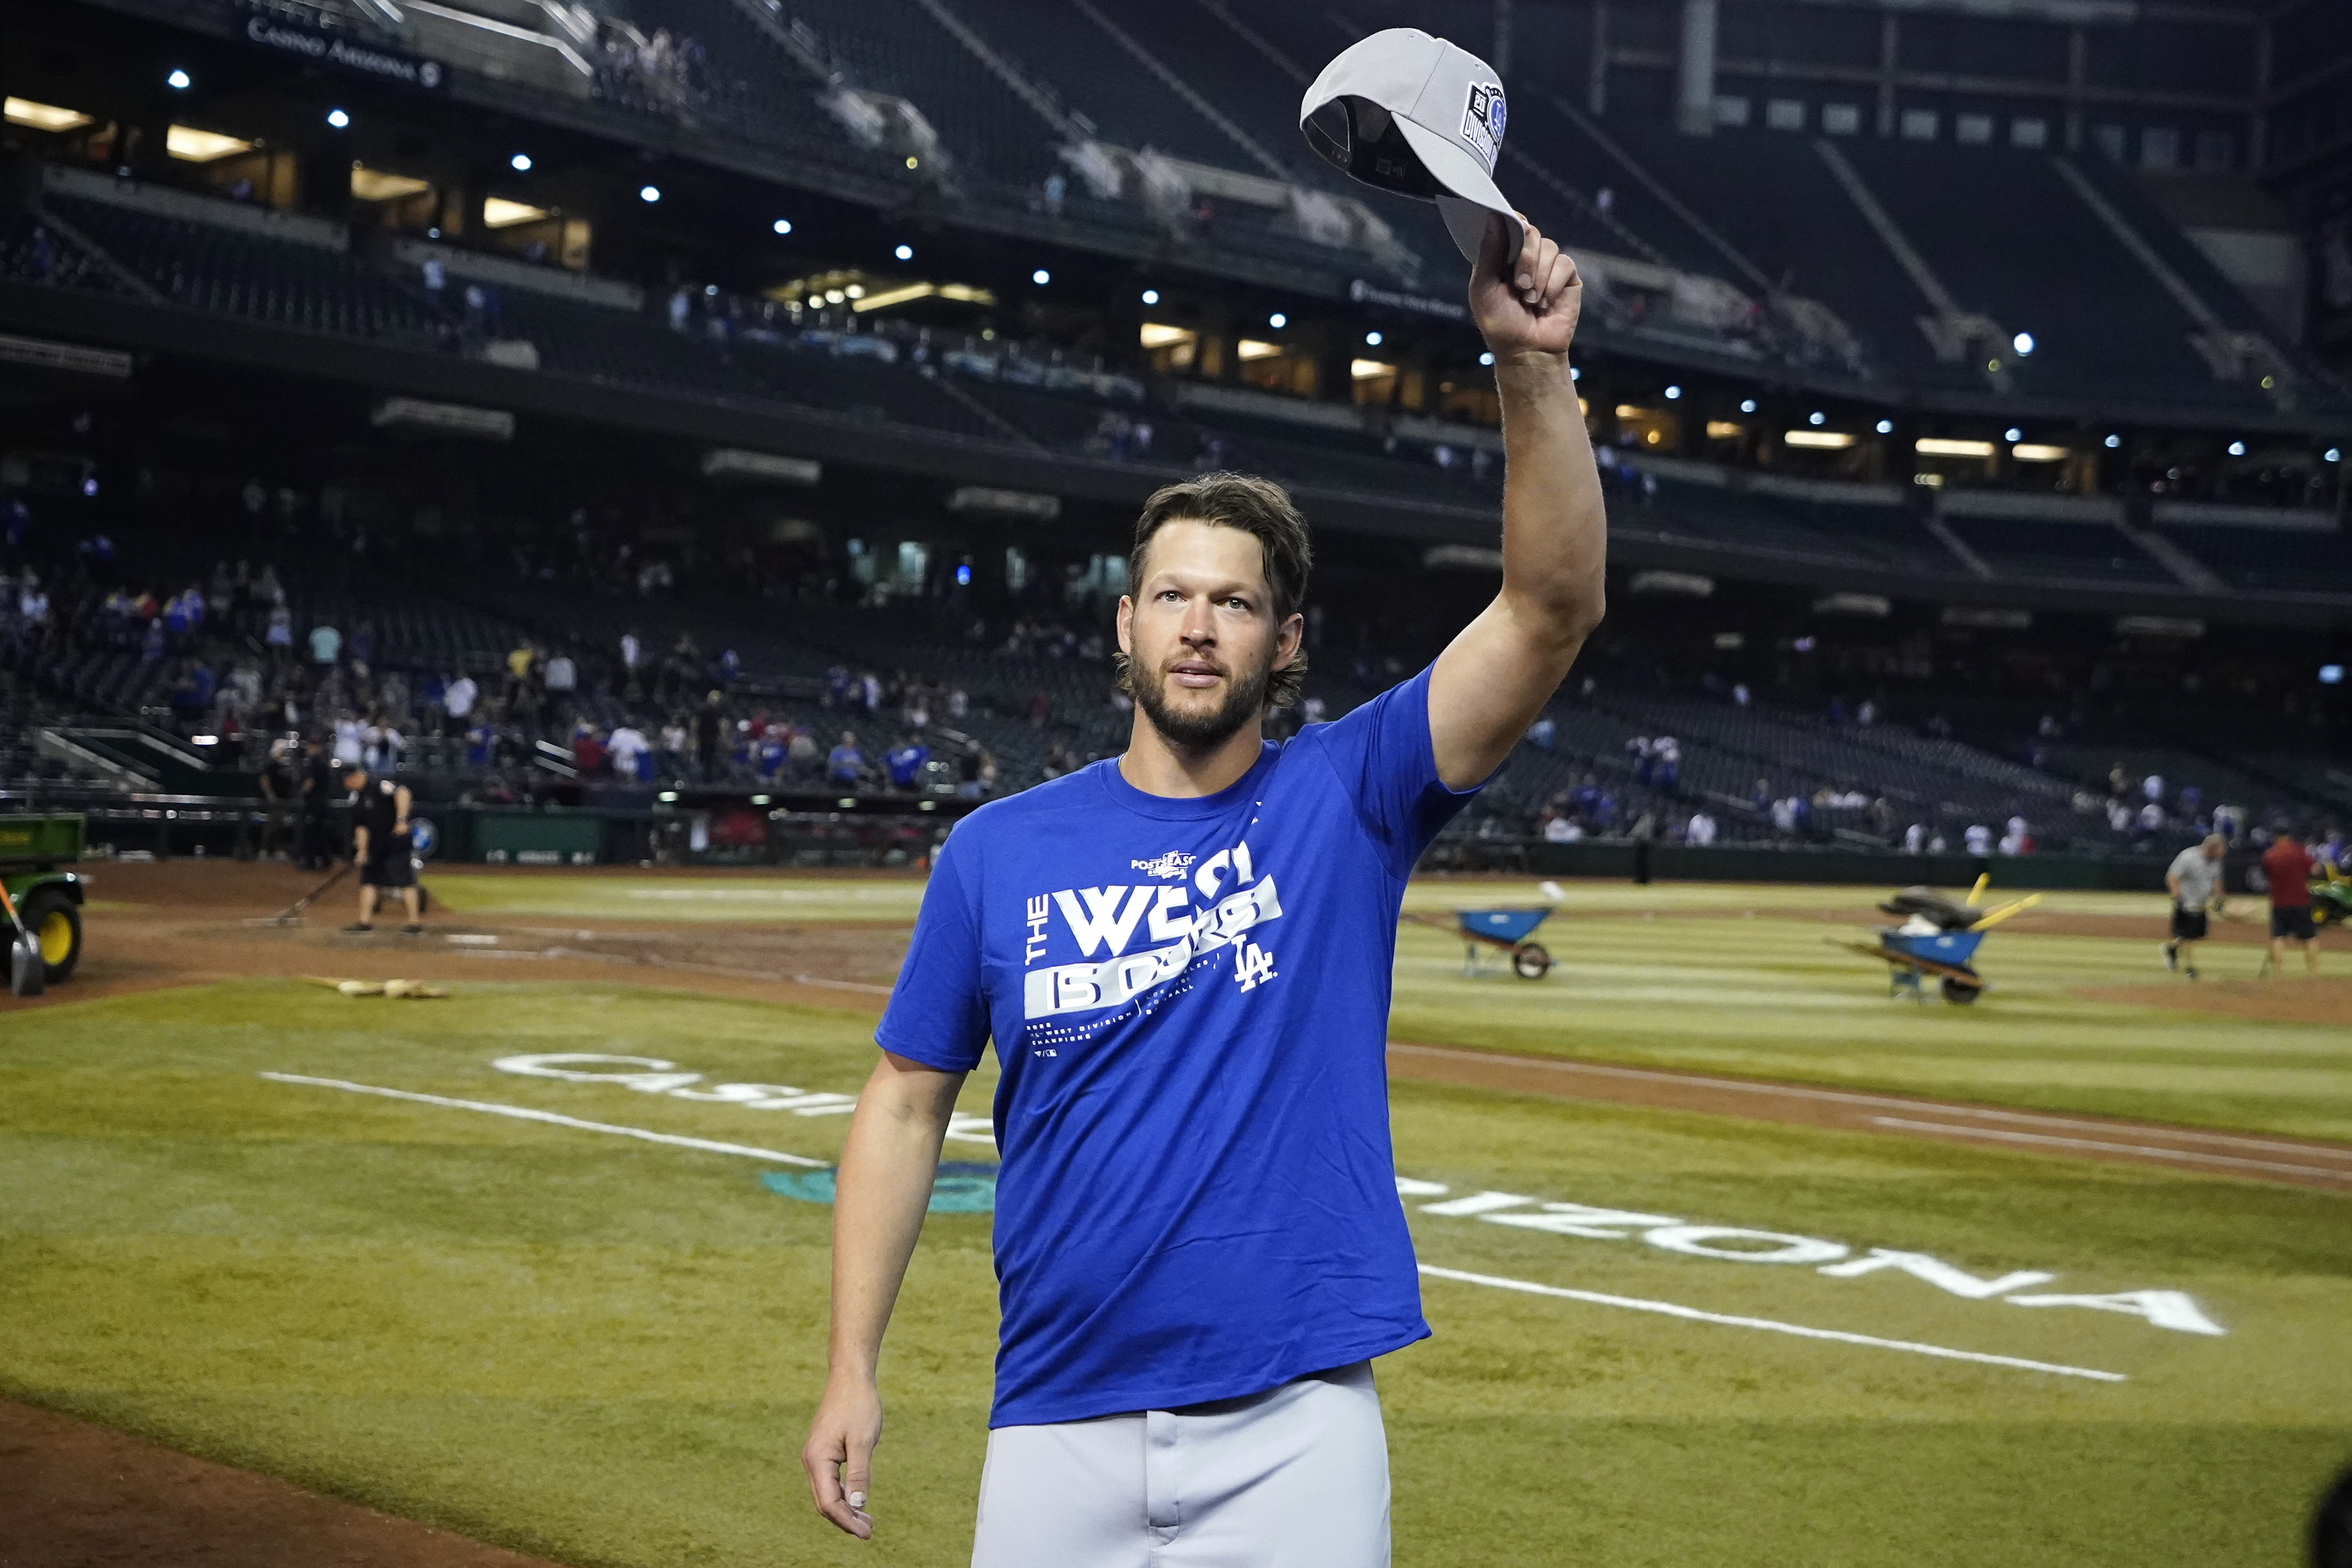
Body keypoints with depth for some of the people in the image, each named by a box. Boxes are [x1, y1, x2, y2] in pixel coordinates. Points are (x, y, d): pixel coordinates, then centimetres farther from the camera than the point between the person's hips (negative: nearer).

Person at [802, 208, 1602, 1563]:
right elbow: (908, 1103, 8)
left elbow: (1553, 611, -11)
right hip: (1059, 1426, 2)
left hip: (1295, 1430, -1)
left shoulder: (1346, 800, 0)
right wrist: (855, 1371, 3)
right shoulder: (999, 850, 4)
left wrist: (1533, 367, -22)